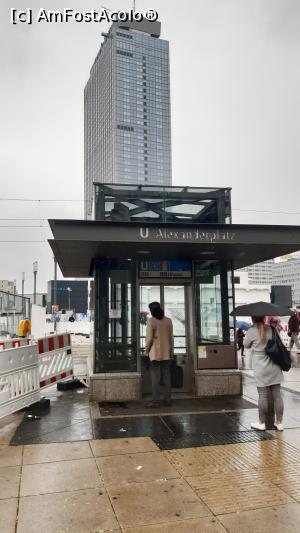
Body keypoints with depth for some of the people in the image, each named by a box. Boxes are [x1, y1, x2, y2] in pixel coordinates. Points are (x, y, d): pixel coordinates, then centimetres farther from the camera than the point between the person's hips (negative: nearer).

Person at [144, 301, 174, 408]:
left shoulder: (151, 321, -9)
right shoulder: (168, 320, 3)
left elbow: (149, 338, -11)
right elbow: (171, 337, 6)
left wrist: (146, 350, 0)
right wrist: (171, 350, 14)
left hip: (155, 353, -4)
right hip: (166, 353, 4)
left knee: (155, 377, -1)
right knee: (166, 376, 9)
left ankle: (155, 401, -1)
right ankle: (167, 399, 14)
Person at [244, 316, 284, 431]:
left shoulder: (251, 331, -9)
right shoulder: (272, 329, 2)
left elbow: (246, 345, 5)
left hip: (261, 369, -4)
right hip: (275, 367, 4)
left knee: (262, 395, 2)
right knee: (277, 395, 8)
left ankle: (261, 423, 12)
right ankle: (279, 422, 16)